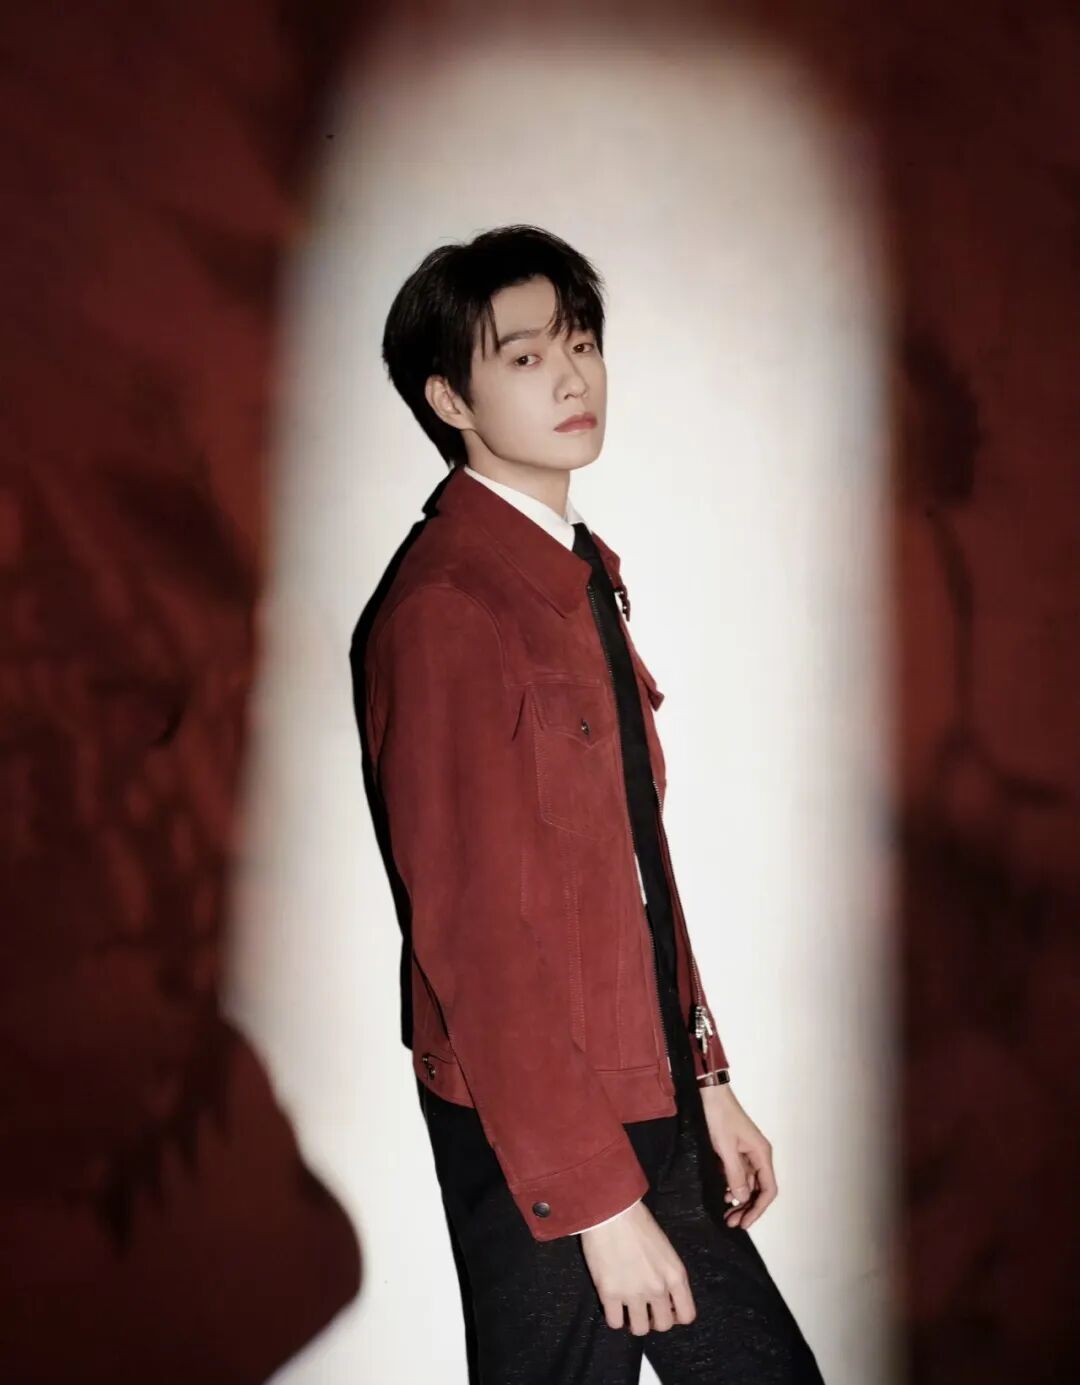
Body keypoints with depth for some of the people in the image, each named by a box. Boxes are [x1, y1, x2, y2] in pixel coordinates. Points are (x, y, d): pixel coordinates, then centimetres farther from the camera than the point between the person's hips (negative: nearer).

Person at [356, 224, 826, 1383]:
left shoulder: (583, 571, 9)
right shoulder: (446, 608, -18)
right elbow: (474, 933, -20)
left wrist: (705, 1079, 13)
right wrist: (596, 1196, -18)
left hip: (642, 1099, 8)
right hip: (537, 1136, -8)